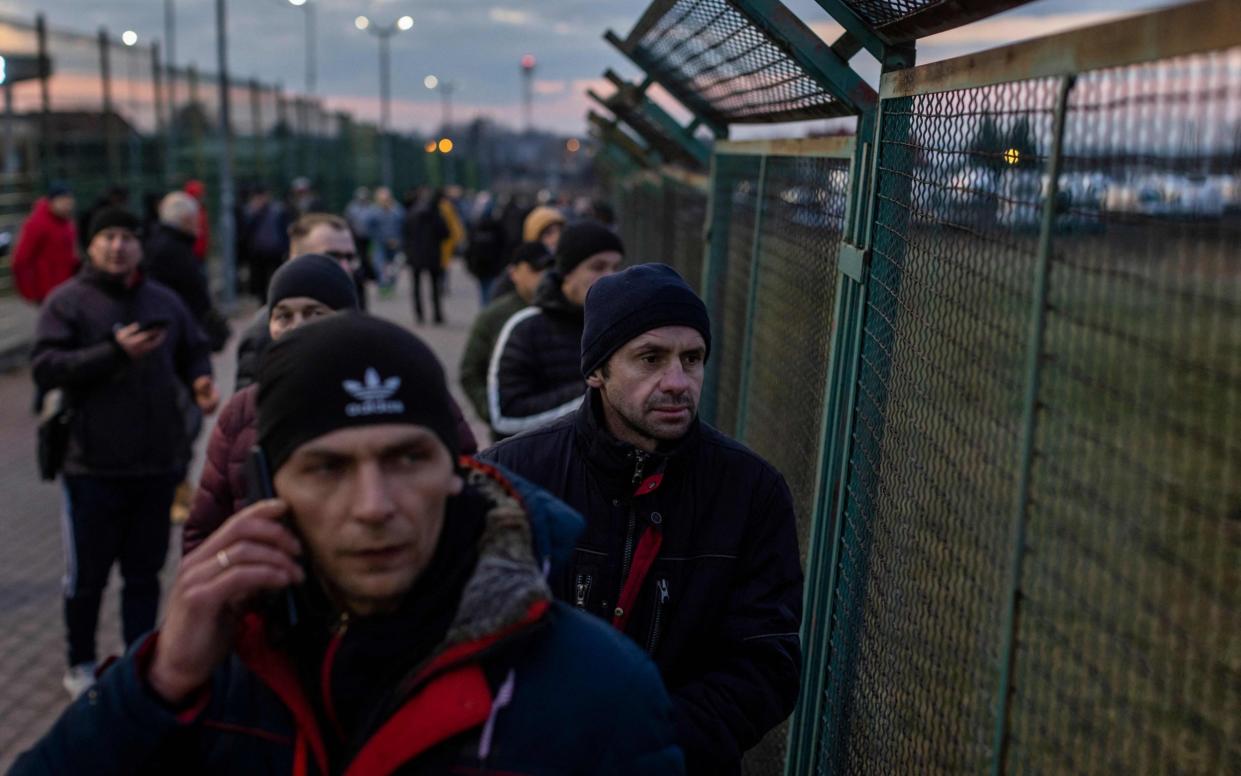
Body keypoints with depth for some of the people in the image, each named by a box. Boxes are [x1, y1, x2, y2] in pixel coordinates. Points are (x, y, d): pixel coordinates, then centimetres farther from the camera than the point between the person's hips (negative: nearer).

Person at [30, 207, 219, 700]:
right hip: (93, 466, -3)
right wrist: (114, 352, -23)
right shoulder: (67, 301, -4)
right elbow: (45, 368, -13)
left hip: (158, 463, 3)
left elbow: (193, 351, 18)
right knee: (87, 574, 10)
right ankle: (81, 664, 29)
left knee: (145, 573, 12)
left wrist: (200, 381, -4)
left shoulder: (164, 301, 9)